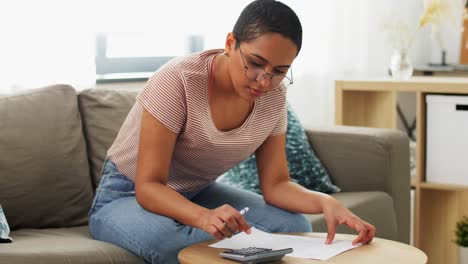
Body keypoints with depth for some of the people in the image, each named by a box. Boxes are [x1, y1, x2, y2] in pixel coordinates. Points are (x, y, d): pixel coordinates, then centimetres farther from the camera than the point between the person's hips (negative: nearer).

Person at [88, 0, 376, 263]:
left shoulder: (274, 96, -10)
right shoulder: (178, 81, -28)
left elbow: (276, 184, -7)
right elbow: (148, 186, -28)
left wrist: (324, 201, -28)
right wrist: (203, 217, -48)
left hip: (197, 194, 5)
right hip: (128, 196, -4)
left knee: (295, 226, -18)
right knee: (165, 240, -39)